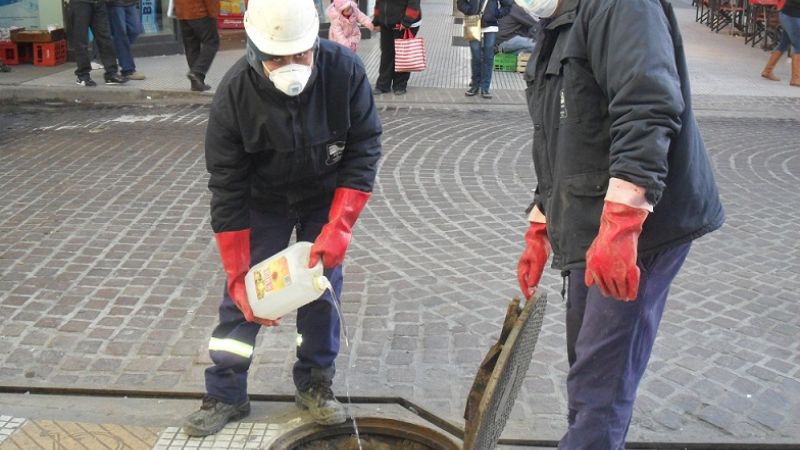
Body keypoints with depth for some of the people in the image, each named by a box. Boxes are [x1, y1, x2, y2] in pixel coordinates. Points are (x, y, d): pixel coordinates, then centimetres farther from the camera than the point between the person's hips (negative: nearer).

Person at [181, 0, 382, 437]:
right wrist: (236, 275, -22)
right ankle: (225, 395, 13)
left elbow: (364, 151, -19)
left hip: (327, 197, 1)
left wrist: (338, 227, -28)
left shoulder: (345, 70, -28)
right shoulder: (234, 93, -28)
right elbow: (227, 189, -22)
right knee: (242, 293, -1)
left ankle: (315, 383, 20)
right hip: (263, 201, 0)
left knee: (323, 285, 1)